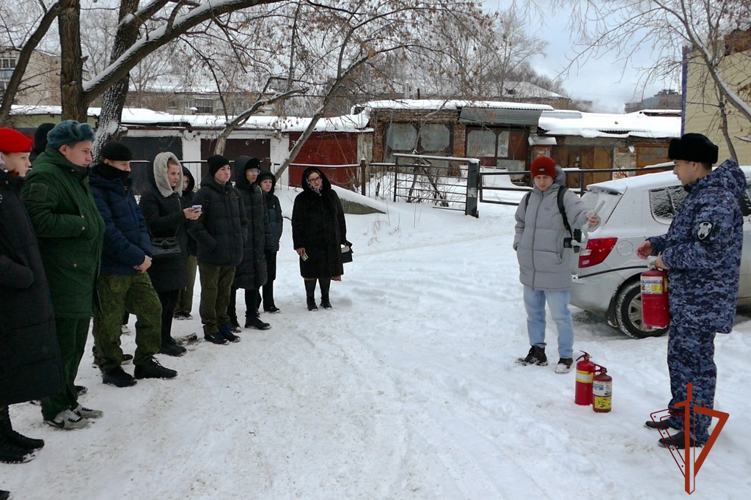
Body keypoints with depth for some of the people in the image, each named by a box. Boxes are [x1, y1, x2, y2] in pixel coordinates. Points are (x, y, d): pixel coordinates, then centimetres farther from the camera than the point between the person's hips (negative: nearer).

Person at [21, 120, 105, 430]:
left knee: (75, 343, 16)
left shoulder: (75, 177, 20)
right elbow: (39, 220, -24)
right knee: (61, 345, -1)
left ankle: (68, 401, 28)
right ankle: (55, 410, 11)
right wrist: (81, 224, -17)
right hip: (61, 279, -10)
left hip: (81, 276, 10)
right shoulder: (44, 176, -12)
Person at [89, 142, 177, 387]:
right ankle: (110, 368, 17)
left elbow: (139, 222, 14)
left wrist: (145, 252, -2)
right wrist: (138, 257, -17)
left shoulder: (124, 188, 16)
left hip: (136, 266, 9)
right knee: (108, 322, 2)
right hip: (110, 269, -9)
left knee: (152, 309, 10)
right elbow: (107, 231, -21)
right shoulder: (96, 191, -14)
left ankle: (145, 361, 22)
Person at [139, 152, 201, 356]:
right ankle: (161, 342, 2)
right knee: (162, 300, -5)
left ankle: (166, 338, 18)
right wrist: (182, 216, -25)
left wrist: (191, 217, 8)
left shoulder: (176, 195, 18)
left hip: (177, 255, 8)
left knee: (171, 300, 10)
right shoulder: (150, 195, -7)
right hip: (160, 257, -8)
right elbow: (153, 224, -20)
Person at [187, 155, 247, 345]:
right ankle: (210, 329, 13)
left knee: (225, 291, 15)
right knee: (210, 291, 3)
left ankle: (223, 324, 26)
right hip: (211, 255, -6)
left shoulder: (233, 193, 12)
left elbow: (243, 220, 20)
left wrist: (240, 239, 6)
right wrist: (211, 244, -15)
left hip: (231, 253, 6)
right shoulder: (204, 193, -10)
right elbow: (194, 224, -14)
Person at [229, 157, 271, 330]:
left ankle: (252, 316, 24)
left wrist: (267, 238, 12)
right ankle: (230, 318, 12)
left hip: (256, 246, 7)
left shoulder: (257, 191, 11)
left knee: (255, 279, 13)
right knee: (234, 282, 2)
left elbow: (264, 217, 16)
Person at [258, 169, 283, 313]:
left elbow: (279, 220, 16)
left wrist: (276, 236, 4)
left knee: (270, 275, 9)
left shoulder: (274, 199, 13)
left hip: (272, 243, 6)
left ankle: (269, 304, 16)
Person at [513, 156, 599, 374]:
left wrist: (590, 218, -50)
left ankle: (566, 357, 12)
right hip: (530, 268, 7)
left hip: (554, 270, -7)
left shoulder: (565, 197, -10)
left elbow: (578, 214, -29)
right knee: (533, 312, 18)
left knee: (560, 315, -1)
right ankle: (537, 351, 32)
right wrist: (518, 243, 11)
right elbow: (521, 222, 24)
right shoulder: (529, 198, 10)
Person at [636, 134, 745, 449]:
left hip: (701, 302, -11)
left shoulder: (716, 199, -21)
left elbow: (708, 252, -29)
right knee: (678, 357, 20)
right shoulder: (700, 194, 12)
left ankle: (696, 432, 10)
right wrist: (657, 244, 13)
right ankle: (680, 416, 34)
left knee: (695, 362, -2)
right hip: (685, 298, 11)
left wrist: (669, 258, -16)